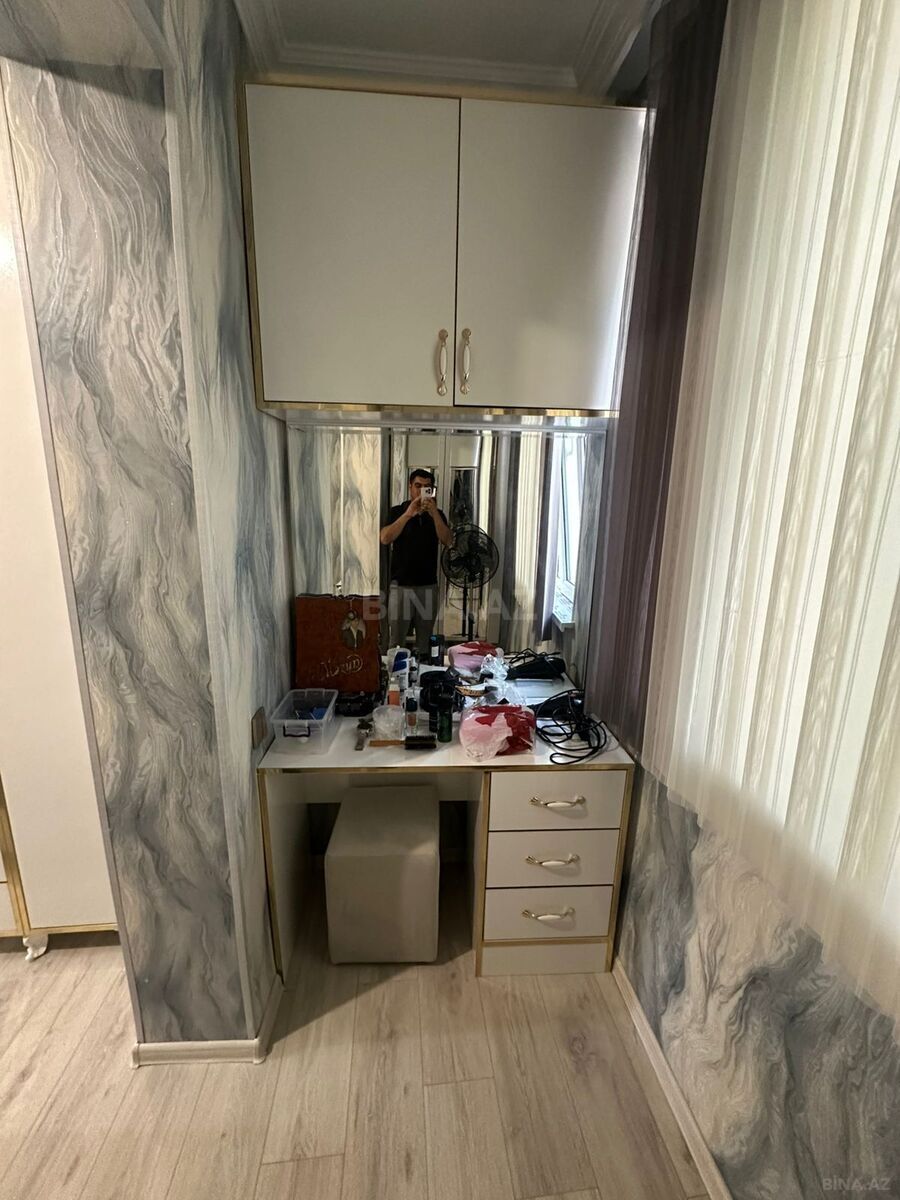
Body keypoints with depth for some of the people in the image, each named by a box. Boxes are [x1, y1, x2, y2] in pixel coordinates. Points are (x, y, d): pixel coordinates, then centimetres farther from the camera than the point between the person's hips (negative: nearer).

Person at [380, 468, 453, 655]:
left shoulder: (437, 514, 7)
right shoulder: (397, 511, 1)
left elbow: (447, 541, -9)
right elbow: (385, 539, -16)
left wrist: (434, 513, -20)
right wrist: (408, 514, -23)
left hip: (428, 586, 2)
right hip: (401, 585, -2)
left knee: (424, 640, 10)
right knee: (397, 641, 1)